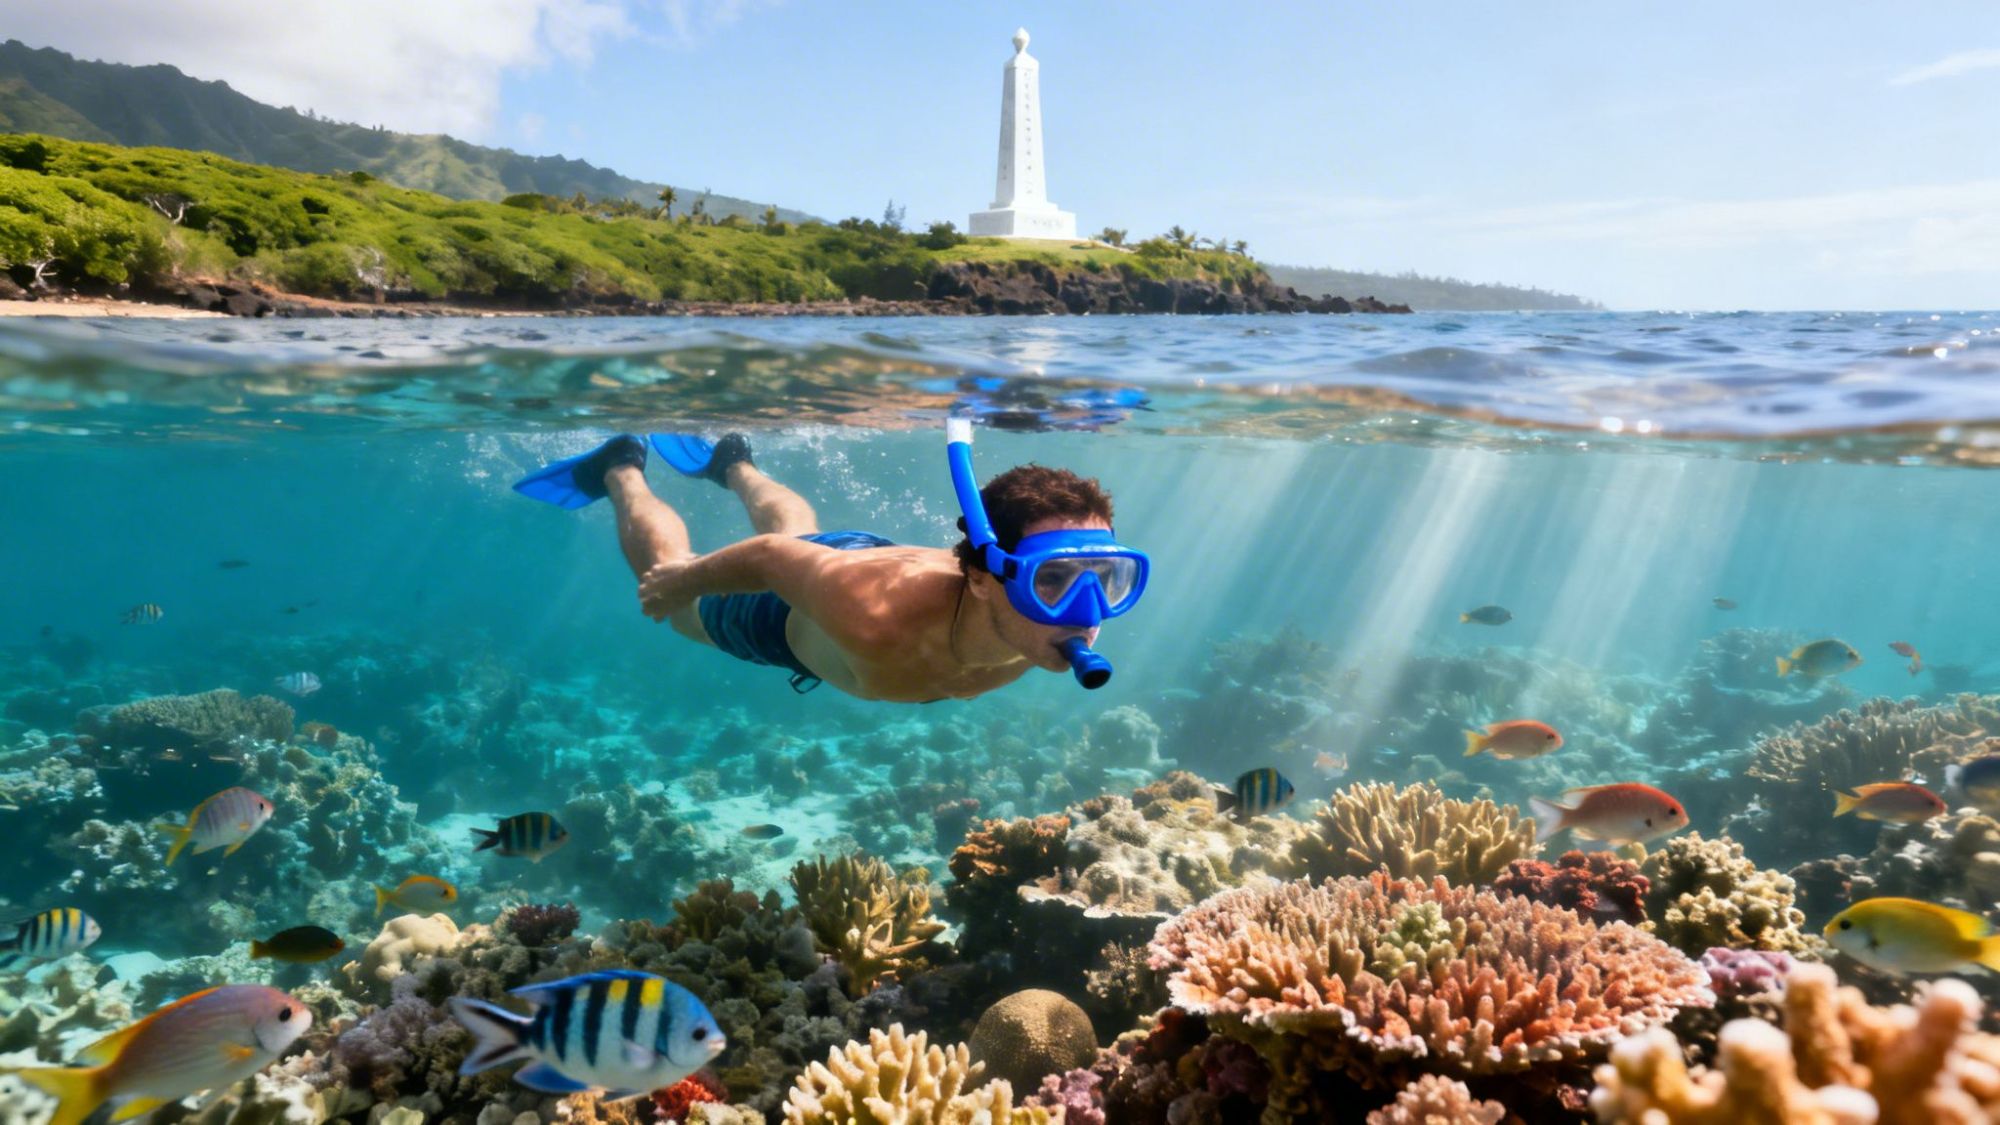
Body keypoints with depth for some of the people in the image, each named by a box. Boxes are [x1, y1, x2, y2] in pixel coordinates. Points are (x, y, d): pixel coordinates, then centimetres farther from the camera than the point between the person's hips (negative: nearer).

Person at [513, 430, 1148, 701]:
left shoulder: (1041, 631, -36)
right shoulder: (879, 622, -51)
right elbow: (771, 556, -32)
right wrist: (680, 583, -13)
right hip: (783, 613, -5)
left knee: (794, 521, 41)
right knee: (666, 573, 30)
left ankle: (734, 464, 69)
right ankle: (622, 471, 54)